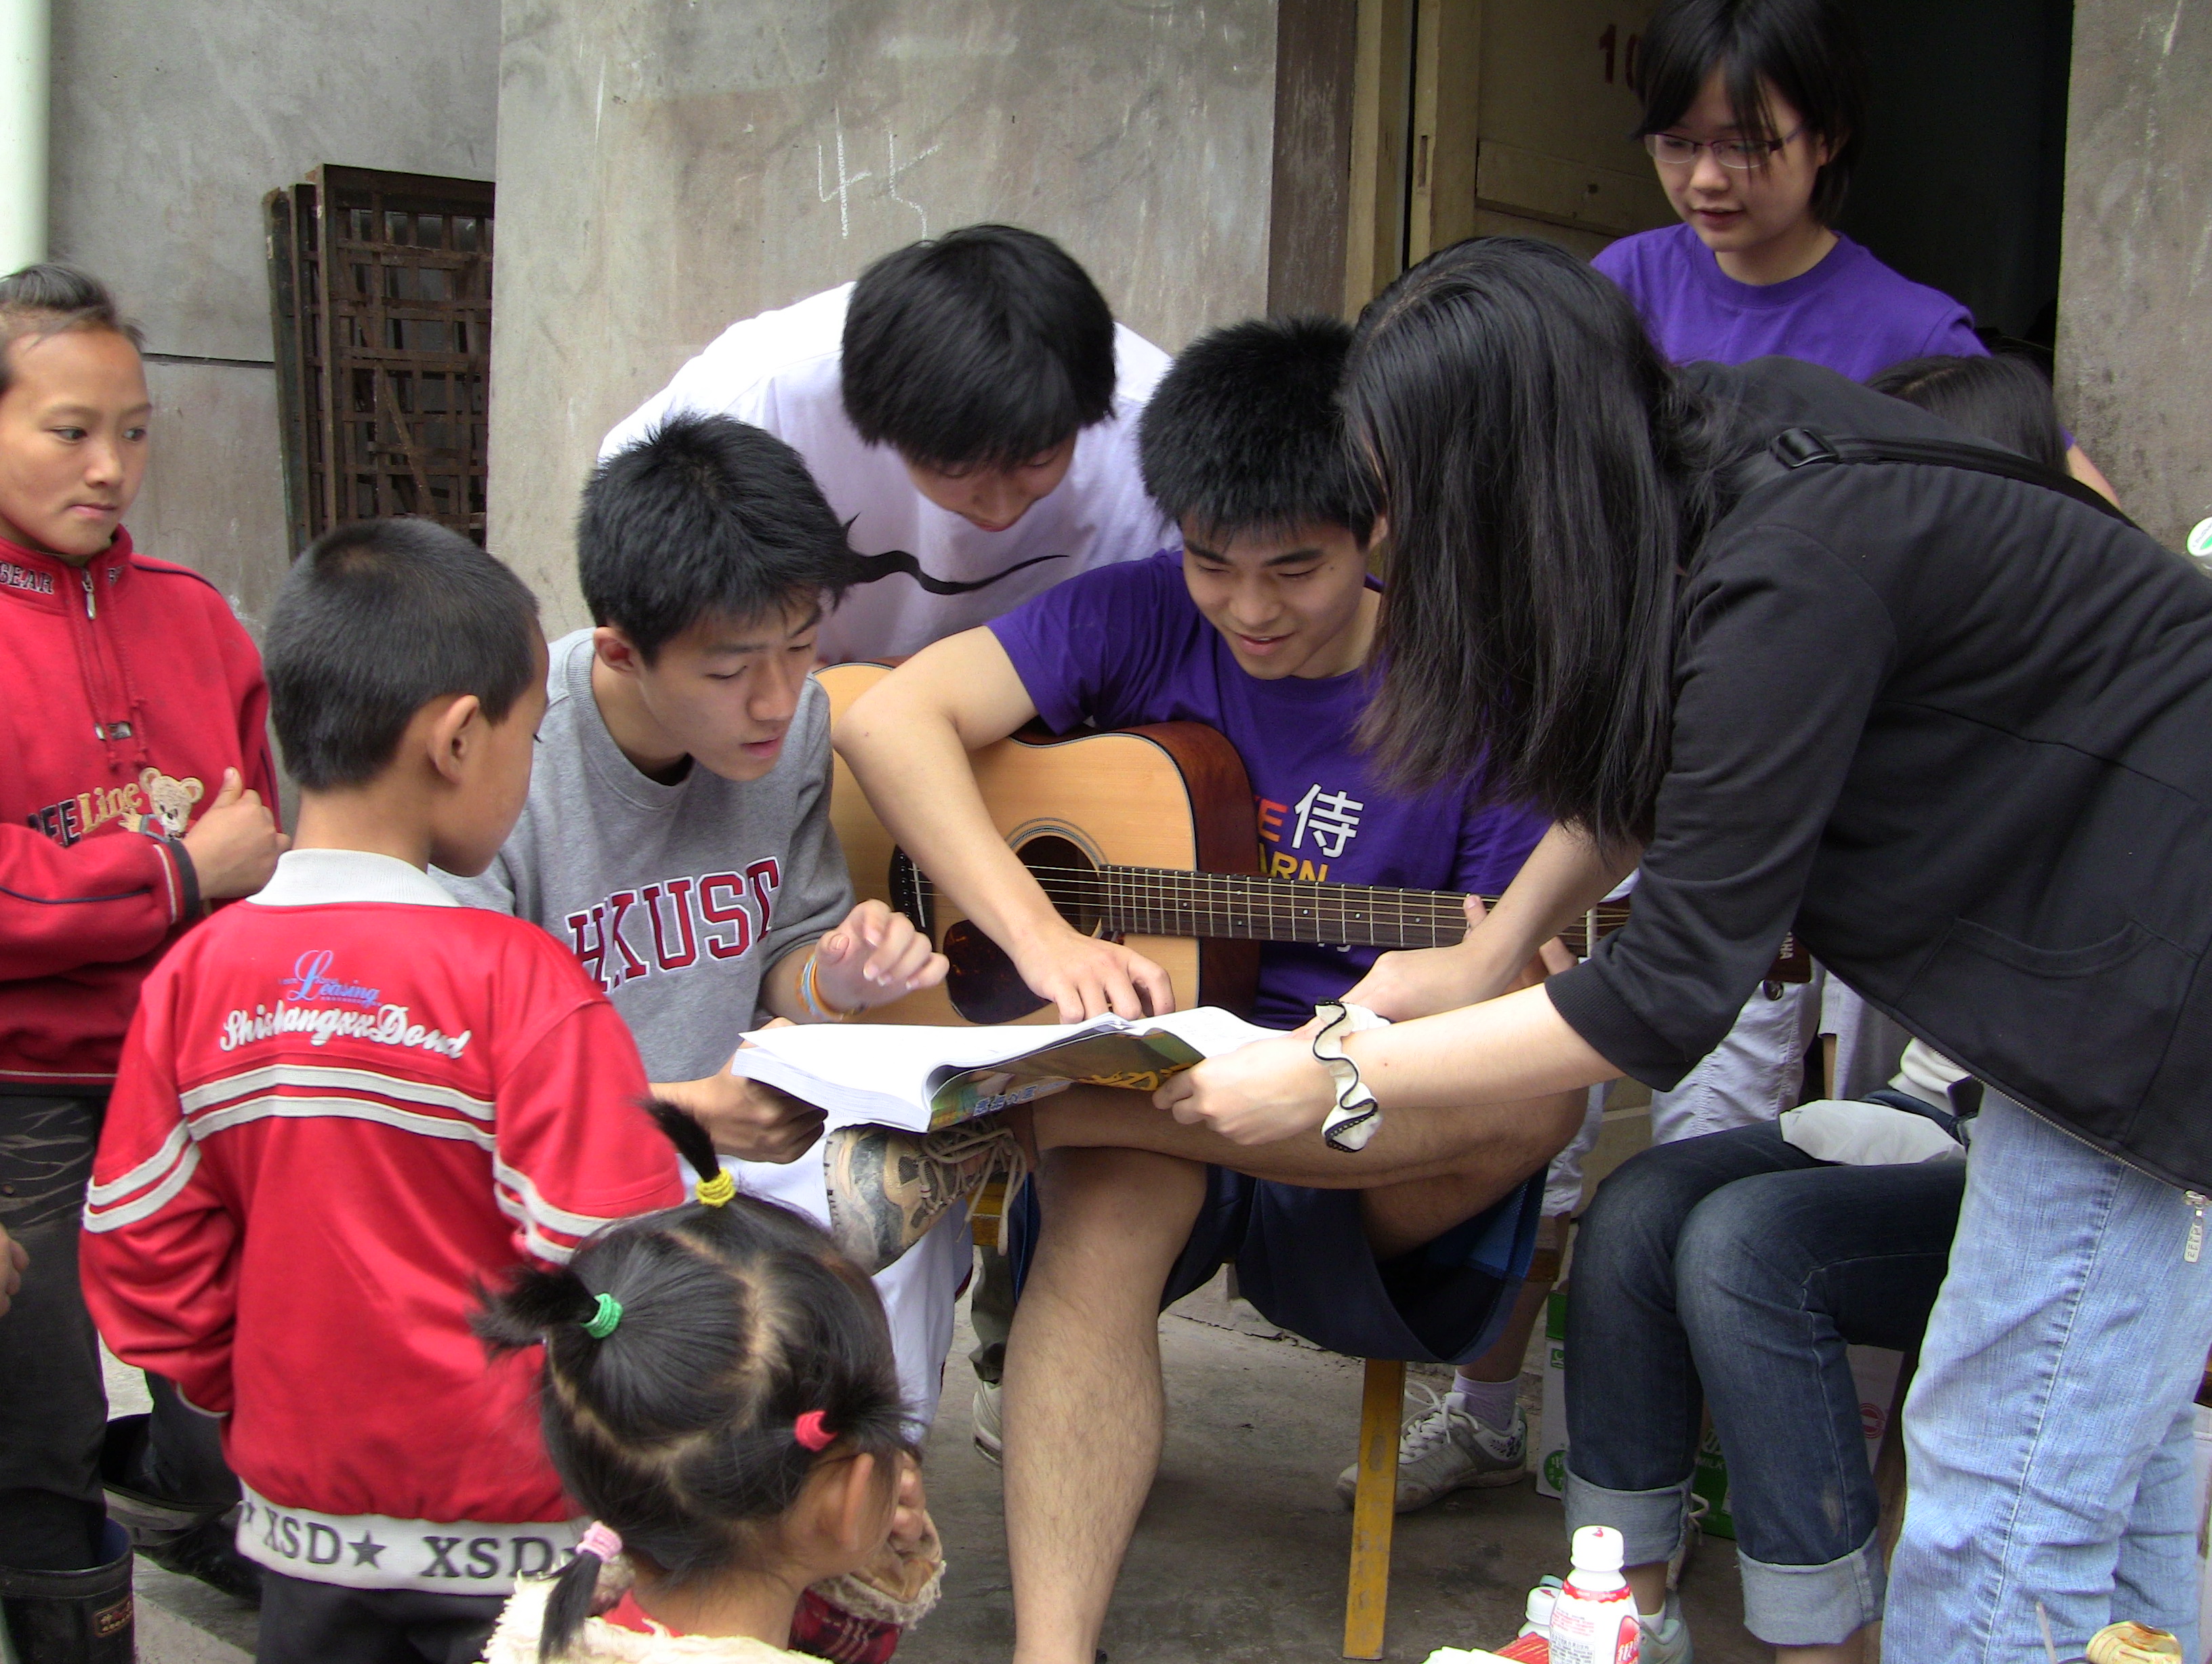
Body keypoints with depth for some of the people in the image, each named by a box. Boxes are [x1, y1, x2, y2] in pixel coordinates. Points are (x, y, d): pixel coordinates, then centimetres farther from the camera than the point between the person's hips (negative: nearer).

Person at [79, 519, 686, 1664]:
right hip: (512, 1531, -4)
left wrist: (267, 1408, 12)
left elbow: (138, 1255, 0)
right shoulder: (513, 978, -20)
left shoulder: (194, 978, -7)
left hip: (304, 1523, 4)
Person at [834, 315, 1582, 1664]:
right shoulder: (1146, 620, 1)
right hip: (1134, 1092, 0)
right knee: (1109, 1191, -35)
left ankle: (990, 1114, -32)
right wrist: (1043, 937, -24)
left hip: (1363, 1172, 0)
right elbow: (892, 718, -11)